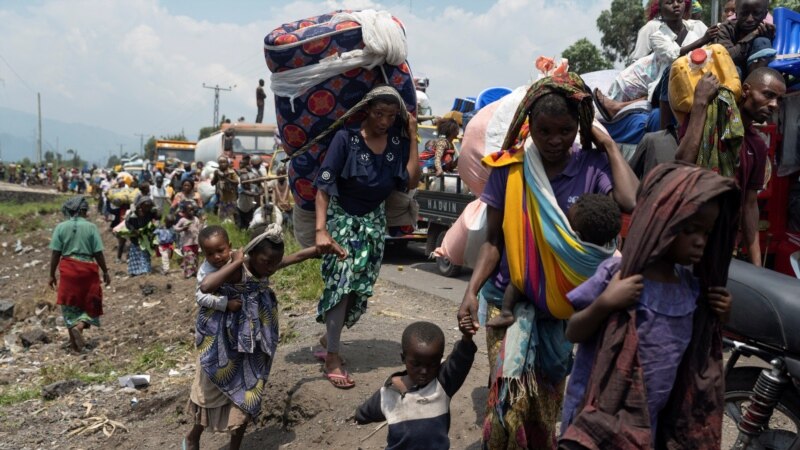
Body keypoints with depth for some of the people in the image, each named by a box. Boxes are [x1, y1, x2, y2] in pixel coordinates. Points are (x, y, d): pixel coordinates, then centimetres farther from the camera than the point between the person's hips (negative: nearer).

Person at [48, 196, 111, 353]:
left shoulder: (61, 227, -2)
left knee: (69, 305, 13)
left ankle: (74, 342, 18)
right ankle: (79, 327, -14)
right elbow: (98, 253, -6)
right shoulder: (91, 227, -6)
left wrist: (52, 275, 6)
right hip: (88, 269, -2)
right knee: (89, 304, 13)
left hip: (68, 269, 2)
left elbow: (55, 253, -3)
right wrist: (105, 272, 4)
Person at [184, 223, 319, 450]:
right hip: (224, 344, -6)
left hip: (252, 347, 6)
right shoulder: (236, 270, -27)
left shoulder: (266, 266, -7)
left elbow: (298, 256, 7)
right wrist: (236, 262, -39)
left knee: (248, 397, 13)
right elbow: (205, 287, -46)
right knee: (213, 393, 13)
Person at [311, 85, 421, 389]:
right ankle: (332, 357, -6)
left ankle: (329, 336, 28)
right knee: (341, 279, -15)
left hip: (374, 220, 4)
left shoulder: (398, 140, -6)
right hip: (341, 216, -4)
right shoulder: (346, 138, -18)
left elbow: (411, 182, -16)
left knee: (360, 286, 6)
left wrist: (413, 137, -16)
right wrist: (321, 229, -30)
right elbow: (323, 186, -21)